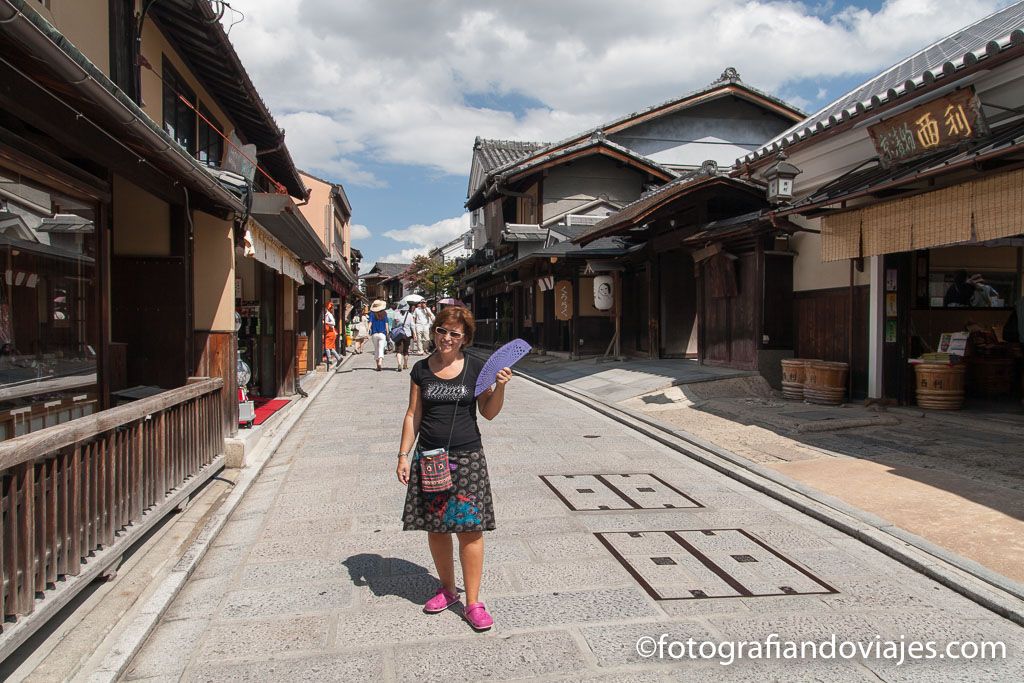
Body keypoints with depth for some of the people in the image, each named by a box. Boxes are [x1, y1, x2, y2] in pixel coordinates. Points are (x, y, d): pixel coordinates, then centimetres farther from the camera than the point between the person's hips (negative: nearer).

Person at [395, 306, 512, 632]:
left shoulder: (475, 367, -1)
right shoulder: (421, 369, 4)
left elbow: (488, 412, 3)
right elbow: (413, 415, 7)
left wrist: (500, 386, -15)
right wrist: (403, 454, 2)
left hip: (467, 457, -2)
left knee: (470, 527, -3)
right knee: (435, 527, 10)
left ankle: (473, 602, 8)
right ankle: (447, 589, 29)